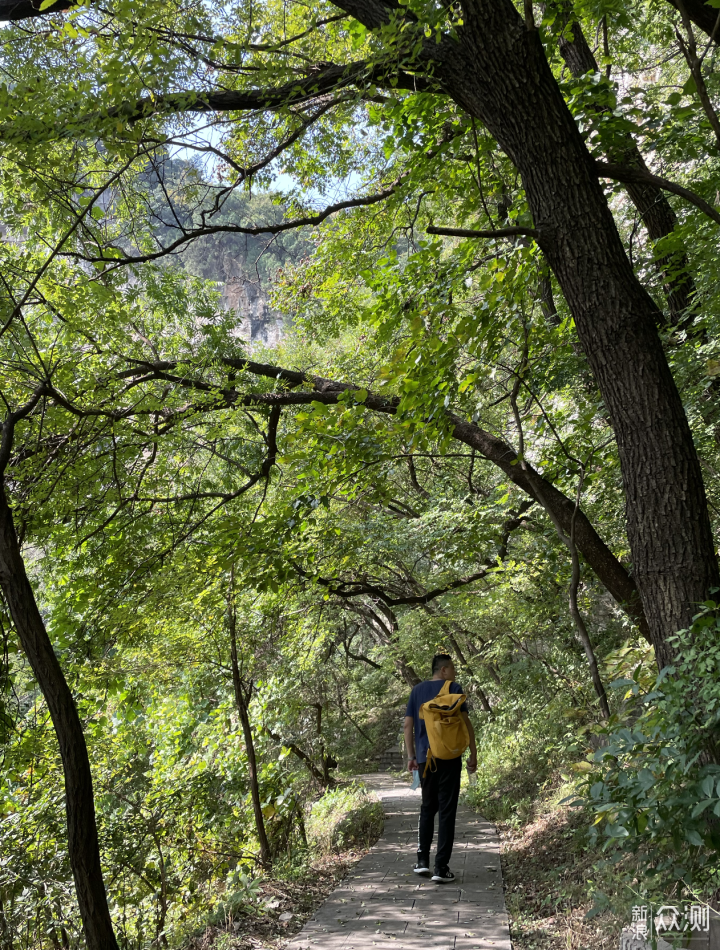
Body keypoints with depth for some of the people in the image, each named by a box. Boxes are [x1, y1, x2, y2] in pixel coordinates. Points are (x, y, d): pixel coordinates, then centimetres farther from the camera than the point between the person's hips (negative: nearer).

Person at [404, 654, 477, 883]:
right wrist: (473, 754, -2)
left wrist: (411, 757, 13)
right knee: (446, 811, 0)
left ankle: (423, 860, 17)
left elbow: (408, 726, 8)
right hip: (449, 759, -4)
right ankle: (441, 868, -1)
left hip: (424, 758, 4)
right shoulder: (453, 689, -3)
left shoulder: (417, 690, 9)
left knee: (427, 807, 18)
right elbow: (465, 723, -8)